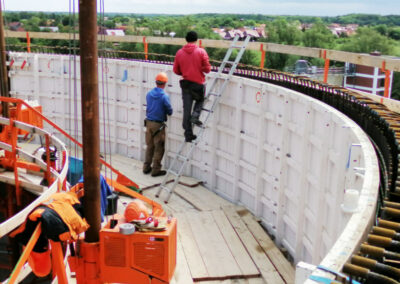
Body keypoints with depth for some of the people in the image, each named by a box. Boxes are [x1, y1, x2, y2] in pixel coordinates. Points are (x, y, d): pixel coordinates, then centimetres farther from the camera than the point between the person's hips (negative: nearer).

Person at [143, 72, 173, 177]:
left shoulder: (149, 94, 1)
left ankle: (146, 167, 24)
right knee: (159, 148, 5)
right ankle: (156, 170, 9)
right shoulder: (164, 96, -16)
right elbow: (170, 111, -8)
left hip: (149, 122, 6)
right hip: (158, 124, -6)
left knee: (149, 146, 17)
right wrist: (165, 112, 13)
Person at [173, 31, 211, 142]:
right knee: (200, 100, 24)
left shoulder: (179, 52, 2)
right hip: (198, 83, -2)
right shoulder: (201, 51, -7)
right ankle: (195, 116, -5)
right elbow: (207, 69, -7)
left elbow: (176, 70, 6)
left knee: (186, 109, 6)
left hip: (185, 83, 3)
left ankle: (188, 135, 7)